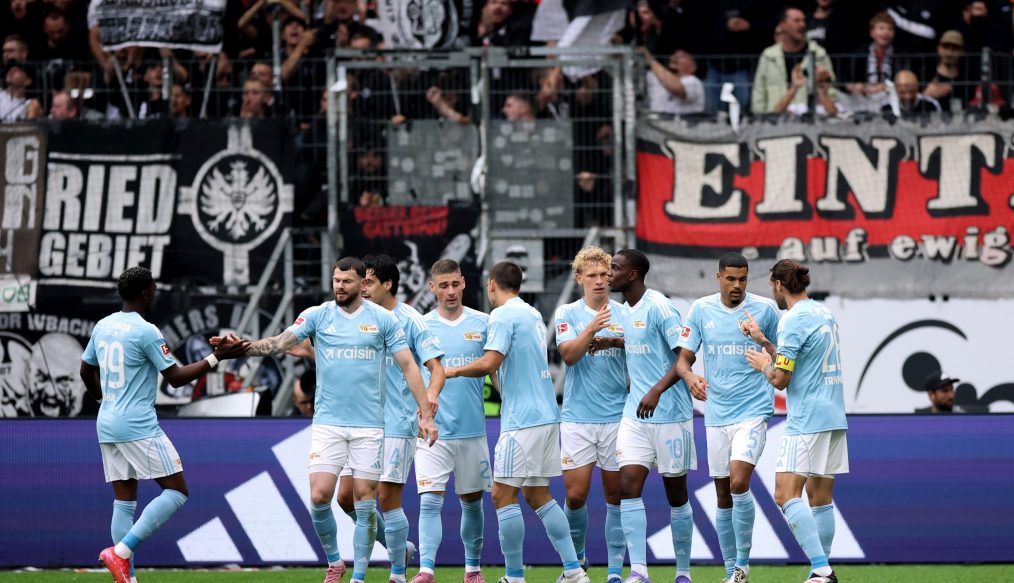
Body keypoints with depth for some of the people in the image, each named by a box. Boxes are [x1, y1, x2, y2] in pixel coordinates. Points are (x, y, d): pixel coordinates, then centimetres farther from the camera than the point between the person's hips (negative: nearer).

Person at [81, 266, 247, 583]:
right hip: (139, 426, -8)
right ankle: (121, 552, -15)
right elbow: (176, 377, -11)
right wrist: (216, 357, -7)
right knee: (176, 491, -3)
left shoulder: (102, 327, 10)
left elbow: (86, 370, 23)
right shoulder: (146, 331, -13)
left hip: (107, 425, 8)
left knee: (124, 501, 9)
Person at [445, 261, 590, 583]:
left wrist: (455, 371, -3)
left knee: (503, 495, -4)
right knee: (539, 495, 14)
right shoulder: (533, 315, 17)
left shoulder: (503, 315, -10)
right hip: (547, 415, 9)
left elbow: (489, 363, -19)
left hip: (522, 420, -9)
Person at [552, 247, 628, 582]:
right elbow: (569, 354, -12)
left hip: (617, 415, 1)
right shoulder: (567, 315, 3)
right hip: (577, 417, -1)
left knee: (616, 494, 2)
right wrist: (592, 329, -28)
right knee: (575, 495, -3)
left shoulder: (626, 315, 6)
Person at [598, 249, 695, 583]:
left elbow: (685, 355, -18)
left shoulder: (658, 307, -14)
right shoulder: (626, 310, 11)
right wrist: (613, 342, 14)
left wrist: (657, 390, -28)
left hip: (670, 414, -7)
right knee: (628, 485, -8)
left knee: (676, 492, 3)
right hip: (635, 414, 7)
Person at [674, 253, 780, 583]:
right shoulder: (701, 310, 4)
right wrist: (689, 376, -17)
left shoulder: (765, 309, 0)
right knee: (724, 496, 7)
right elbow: (683, 357, 3)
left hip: (753, 410, -3)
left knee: (739, 484, -19)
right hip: (716, 415, 3)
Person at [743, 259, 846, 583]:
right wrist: (762, 341, 28)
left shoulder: (794, 320, -12)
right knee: (820, 498, 11)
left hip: (806, 420, -9)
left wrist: (764, 365, 7)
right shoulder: (823, 313, 14)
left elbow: (781, 378, -13)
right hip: (833, 417, 9)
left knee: (786, 494, -12)